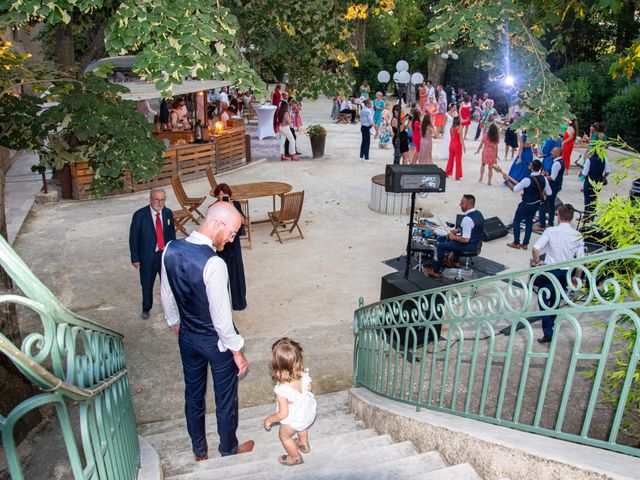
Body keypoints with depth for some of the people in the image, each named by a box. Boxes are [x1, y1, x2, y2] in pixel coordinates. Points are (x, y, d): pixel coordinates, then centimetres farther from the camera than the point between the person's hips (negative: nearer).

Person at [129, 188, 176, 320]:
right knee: (147, 284, 12)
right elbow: (133, 238, -9)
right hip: (147, 256, -2)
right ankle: (146, 308, 35)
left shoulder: (168, 213, -1)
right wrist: (135, 258, -9)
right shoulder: (140, 215, -13)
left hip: (166, 254, 2)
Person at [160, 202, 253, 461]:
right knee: (225, 398, 18)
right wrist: (237, 351, -13)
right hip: (216, 341, -6)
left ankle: (199, 449, 44)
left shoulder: (171, 250, -11)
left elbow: (166, 294, 4)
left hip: (187, 337, 6)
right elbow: (221, 316, -26)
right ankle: (228, 449, 40)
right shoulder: (214, 264, -33)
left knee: (193, 394, 24)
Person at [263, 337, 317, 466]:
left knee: (285, 436, 28)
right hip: (309, 411, 5)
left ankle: (295, 457, 51)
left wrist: (270, 419, -12)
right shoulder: (304, 374, -27)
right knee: (302, 427, 38)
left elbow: (283, 413, -31)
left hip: (293, 419, -5)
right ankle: (304, 445, 64)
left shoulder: (282, 390, -42)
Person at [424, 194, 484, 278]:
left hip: (470, 246, -9)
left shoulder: (467, 219, -28)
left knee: (441, 246, -2)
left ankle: (435, 271, 7)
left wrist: (454, 237, -13)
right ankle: (455, 261, 41)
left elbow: (466, 239, -28)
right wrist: (459, 230, 11)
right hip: (477, 243, 9)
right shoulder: (478, 213, 2)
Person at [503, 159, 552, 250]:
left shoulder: (528, 180, -26)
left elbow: (515, 189, -19)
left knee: (516, 221, 12)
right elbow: (549, 192, 2)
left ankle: (516, 243, 16)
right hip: (536, 204, 6)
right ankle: (525, 244, 23)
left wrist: (507, 179, -10)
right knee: (529, 222, 19)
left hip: (526, 205, -6)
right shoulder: (543, 179, -7)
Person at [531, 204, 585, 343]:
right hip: (565, 273, 4)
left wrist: (537, 261, -1)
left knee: (543, 301, 7)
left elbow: (535, 249, -20)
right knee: (556, 300, 22)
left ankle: (548, 333, 2)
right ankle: (550, 325, 36)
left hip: (549, 270, -3)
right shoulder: (578, 235, -5)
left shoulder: (551, 231, -13)